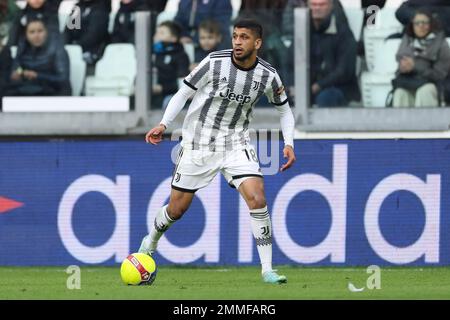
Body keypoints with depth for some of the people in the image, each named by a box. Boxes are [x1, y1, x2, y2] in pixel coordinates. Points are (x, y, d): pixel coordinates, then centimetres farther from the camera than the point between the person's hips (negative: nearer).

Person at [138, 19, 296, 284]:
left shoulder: (268, 75, -7)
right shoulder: (215, 62, -15)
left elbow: (284, 109, 10)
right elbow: (184, 93, -3)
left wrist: (289, 144, -3)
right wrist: (164, 125, -14)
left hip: (236, 142, 1)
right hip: (199, 141, -1)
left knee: (257, 198, -20)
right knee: (177, 209, 5)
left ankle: (267, 270, -14)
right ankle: (149, 244, 37)